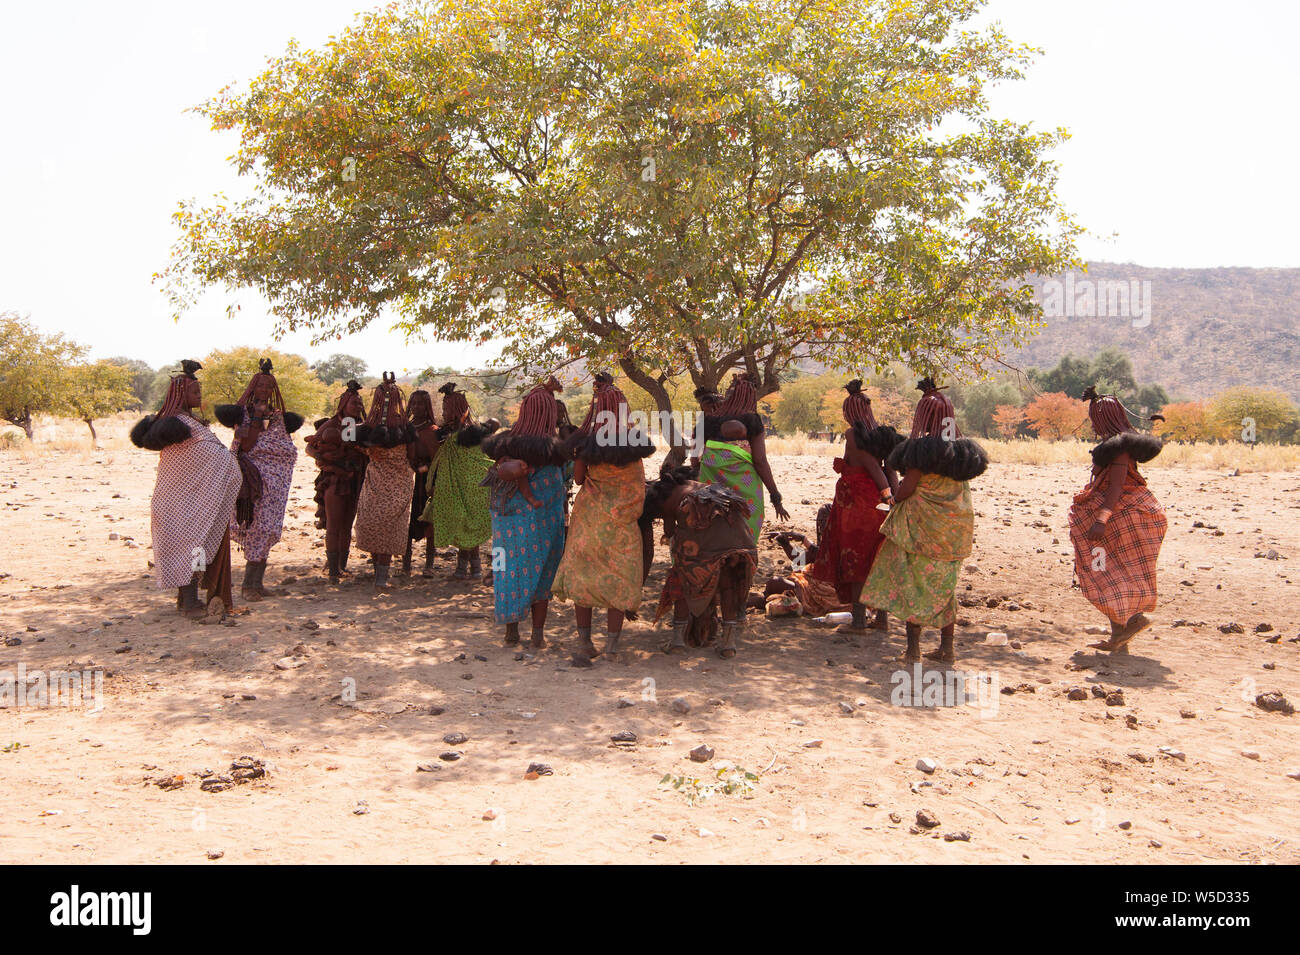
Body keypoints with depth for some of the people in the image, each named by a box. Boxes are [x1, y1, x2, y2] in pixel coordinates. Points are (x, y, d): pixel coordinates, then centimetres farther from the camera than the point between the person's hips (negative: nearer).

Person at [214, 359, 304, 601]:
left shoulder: (277, 414, 15)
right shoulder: (243, 412, -1)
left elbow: (287, 449, 14)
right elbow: (246, 447, -14)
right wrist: (257, 418, -17)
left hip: (276, 479, 6)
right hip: (256, 476, -6)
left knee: (268, 531, 5)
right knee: (258, 527, -11)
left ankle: (256, 583, 9)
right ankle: (249, 584, -6)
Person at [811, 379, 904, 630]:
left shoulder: (852, 434, -10)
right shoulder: (882, 434, 8)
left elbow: (873, 465, -17)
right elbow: (890, 470, 3)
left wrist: (886, 492, -19)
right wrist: (894, 498, 2)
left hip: (856, 501, -6)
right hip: (879, 502, 6)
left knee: (855, 558, 0)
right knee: (878, 560, 12)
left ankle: (859, 618, 1)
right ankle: (882, 617, 15)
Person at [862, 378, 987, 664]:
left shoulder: (921, 447, -15)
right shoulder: (963, 448, 4)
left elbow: (908, 486, -15)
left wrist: (894, 502, 5)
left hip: (923, 523, -6)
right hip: (956, 525, 6)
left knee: (915, 582, 2)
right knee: (944, 584, 14)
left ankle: (913, 647, 2)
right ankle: (947, 646, 18)